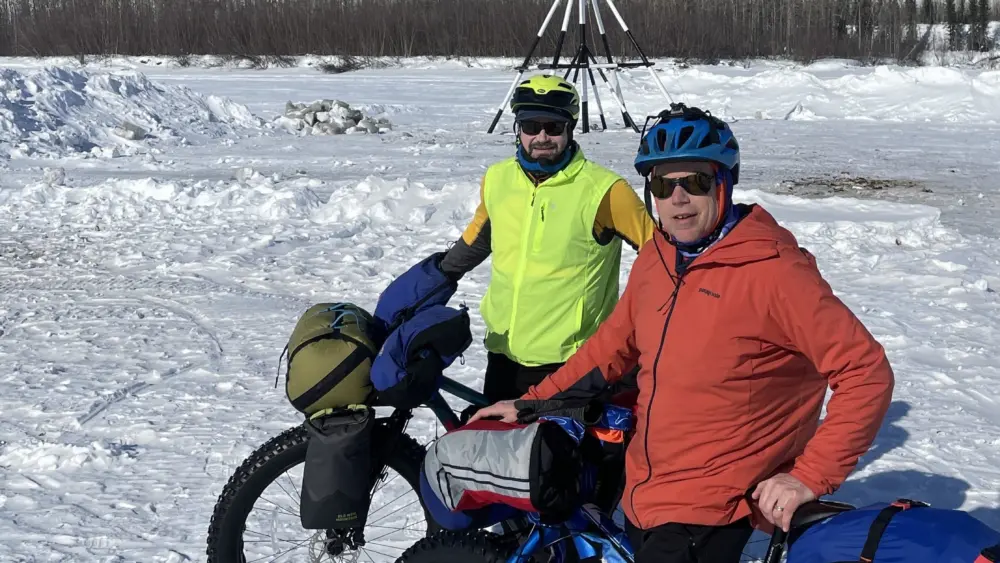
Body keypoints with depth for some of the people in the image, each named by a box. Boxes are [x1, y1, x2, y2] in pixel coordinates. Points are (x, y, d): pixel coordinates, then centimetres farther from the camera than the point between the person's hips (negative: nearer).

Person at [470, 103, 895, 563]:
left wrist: (811, 477, -20)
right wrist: (531, 404, 17)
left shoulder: (771, 271, -17)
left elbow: (866, 372, -18)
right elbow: (613, 345, 20)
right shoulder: (654, 260, 5)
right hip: (641, 498, 7)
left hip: (707, 517, -7)